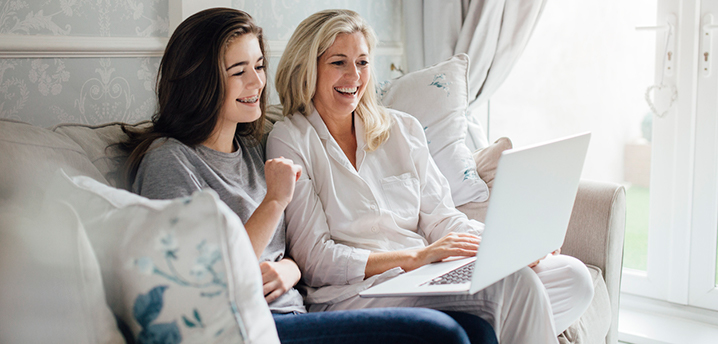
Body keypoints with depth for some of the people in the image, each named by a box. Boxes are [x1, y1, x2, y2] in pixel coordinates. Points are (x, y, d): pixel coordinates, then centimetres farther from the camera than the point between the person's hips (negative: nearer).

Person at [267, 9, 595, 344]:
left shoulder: (402, 129, 15)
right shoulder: (289, 141, -2)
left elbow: (440, 217, 13)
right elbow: (314, 259, -8)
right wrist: (418, 256, -18)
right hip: (354, 293, -6)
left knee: (572, 275, -10)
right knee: (510, 284, -27)